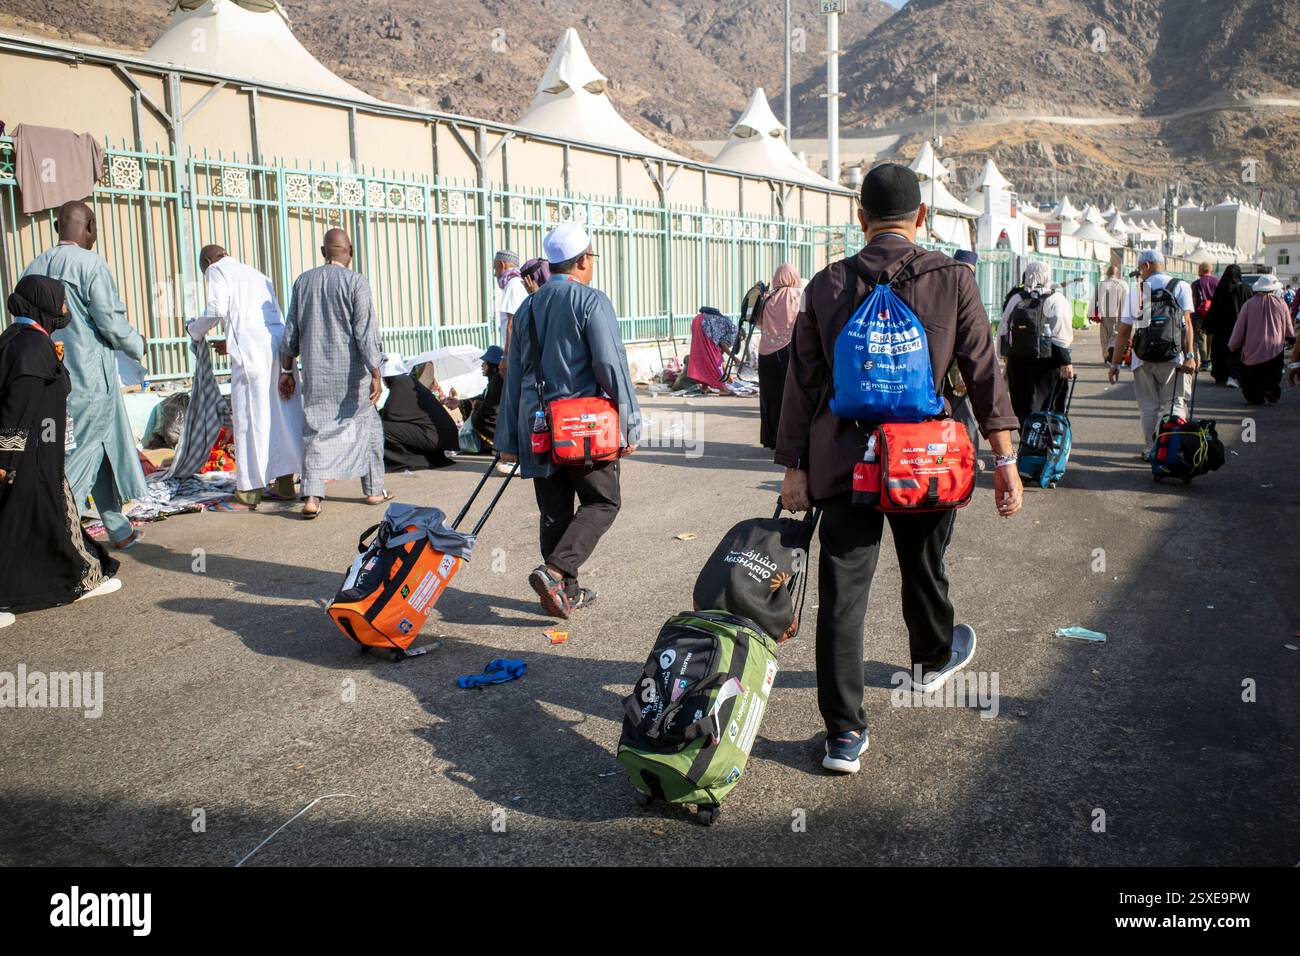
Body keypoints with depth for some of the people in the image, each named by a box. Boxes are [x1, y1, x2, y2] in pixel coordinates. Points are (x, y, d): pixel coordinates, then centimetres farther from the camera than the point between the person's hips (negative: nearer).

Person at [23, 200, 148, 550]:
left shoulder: (34, 268, 9)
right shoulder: (91, 264, -11)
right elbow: (111, 323, -13)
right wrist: (138, 345, 5)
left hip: (51, 380, 7)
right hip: (91, 379, -7)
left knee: (106, 448, 18)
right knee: (77, 461, 0)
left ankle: (119, 530, 28)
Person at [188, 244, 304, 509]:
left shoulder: (217, 271, 9)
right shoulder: (258, 275, 29)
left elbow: (217, 309, -6)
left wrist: (196, 330, 14)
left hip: (250, 350, -6)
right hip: (280, 345, 6)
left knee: (250, 417, 0)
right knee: (282, 414, 10)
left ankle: (252, 487, 6)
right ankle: (285, 480, 13)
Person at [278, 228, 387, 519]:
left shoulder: (303, 281, 6)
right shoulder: (356, 282, -8)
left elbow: (291, 331, 10)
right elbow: (366, 331, -12)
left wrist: (286, 370, 18)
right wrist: (375, 375, -11)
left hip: (315, 372, 3)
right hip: (351, 370, -3)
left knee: (315, 431, 4)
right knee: (367, 425, 13)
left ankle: (312, 496, -8)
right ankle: (374, 490, 20)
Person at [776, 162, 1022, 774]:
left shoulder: (827, 285, -1)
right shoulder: (952, 280, -4)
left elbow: (802, 380, 0)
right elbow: (983, 373, -3)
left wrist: (793, 467, 6)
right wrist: (1005, 459, 3)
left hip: (844, 461, 0)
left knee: (842, 594, 3)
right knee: (924, 571, 24)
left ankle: (844, 734, 5)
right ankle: (932, 663, 52)